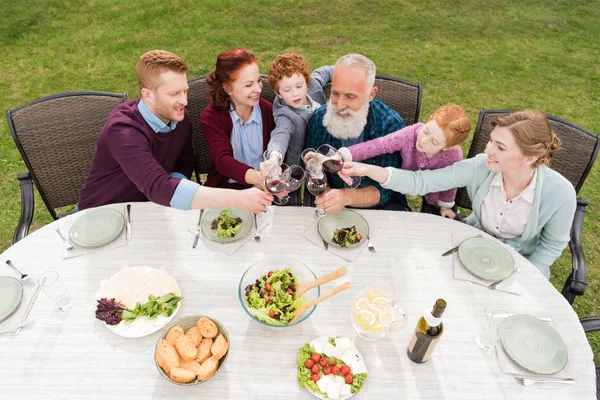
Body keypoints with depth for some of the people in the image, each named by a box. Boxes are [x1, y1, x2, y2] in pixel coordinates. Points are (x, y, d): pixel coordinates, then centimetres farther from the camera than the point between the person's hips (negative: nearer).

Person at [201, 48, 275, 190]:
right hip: (225, 188, -2)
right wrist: (258, 177, -42)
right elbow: (222, 160, -23)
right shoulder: (211, 117, -7)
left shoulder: (267, 110, 0)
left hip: (262, 188, 2)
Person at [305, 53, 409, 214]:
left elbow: (383, 190, -17)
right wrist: (325, 195, -25)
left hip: (377, 204, -2)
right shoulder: (319, 118, -10)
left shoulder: (391, 124, -17)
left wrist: (347, 197, -37)